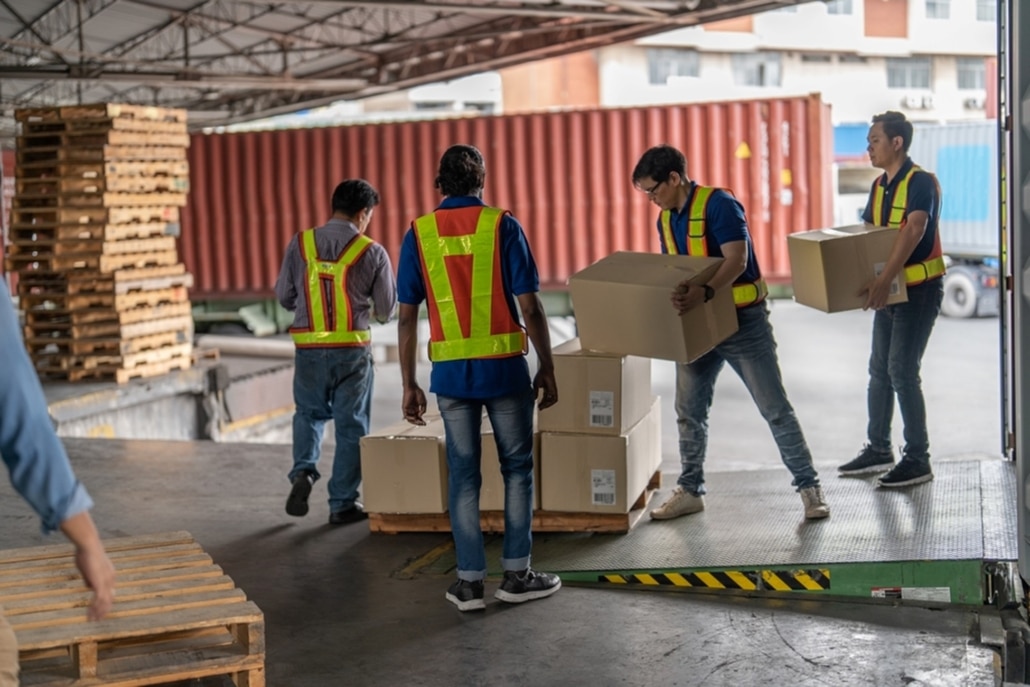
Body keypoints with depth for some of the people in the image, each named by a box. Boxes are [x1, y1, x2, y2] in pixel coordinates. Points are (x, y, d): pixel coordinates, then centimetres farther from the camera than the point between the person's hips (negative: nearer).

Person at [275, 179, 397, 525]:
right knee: (351, 425, 9)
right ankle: (342, 503, 12)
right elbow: (386, 310, 0)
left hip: (309, 349, 2)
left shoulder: (300, 244, -2)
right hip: (353, 350, -2)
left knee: (309, 412, 24)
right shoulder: (372, 253, -7)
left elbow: (284, 296, 5)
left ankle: (303, 471, 2)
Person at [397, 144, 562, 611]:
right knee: (517, 467, 11)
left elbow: (407, 317, 2)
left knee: (463, 474, 9)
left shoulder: (419, 234, 2)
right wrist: (547, 368, 2)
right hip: (504, 366, -2)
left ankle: (470, 581, 11)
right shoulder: (502, 226, -5)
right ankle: (516, 573, 13)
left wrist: (409, 385, 8)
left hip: (451, 371, 2)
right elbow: (530, 307, -7)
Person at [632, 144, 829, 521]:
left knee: (775, 408, -2)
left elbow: (737, 259, -29)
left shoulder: (718, 204, -17)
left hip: (742, 319, -7)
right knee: (689, 410, 9)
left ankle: (809, 486, 6)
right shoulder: (666, 220, 8)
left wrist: (704, 292, -44)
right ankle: (689, 490, 20)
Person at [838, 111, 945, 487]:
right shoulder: (879, 186, 10)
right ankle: (878, 449, 24)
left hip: (919, 289, -9)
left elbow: (914, 229, -32)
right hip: (889, 290, 9)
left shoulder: (921, 182, -17)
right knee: (879, 370, 13)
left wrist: (885, 279, -42)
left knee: (902, 371, -10)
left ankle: (918, 460, -3)